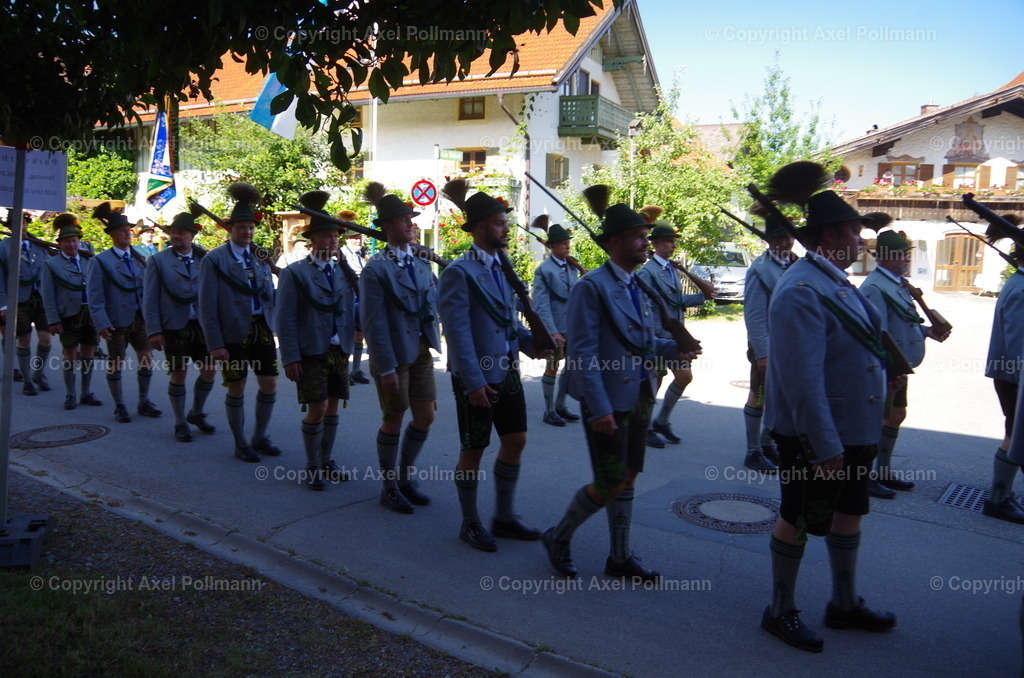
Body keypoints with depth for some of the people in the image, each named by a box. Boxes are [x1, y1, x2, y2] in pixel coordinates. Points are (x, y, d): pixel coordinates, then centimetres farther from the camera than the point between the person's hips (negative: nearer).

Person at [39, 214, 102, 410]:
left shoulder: (89, 261, 11)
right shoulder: (51, 265, 2)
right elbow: (48, 296, -2)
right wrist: (54, 321, -9)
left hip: (91, 313, 3)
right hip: (69, 316, -3)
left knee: (89, 354, 9)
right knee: (70, 356, 3)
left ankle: (86, 393, 20)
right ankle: (70, 396, 14)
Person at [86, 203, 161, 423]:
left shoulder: (138, 258, 8)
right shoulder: (101, 261, -6)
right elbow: (95, 296, -9)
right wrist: (102, 323, -17)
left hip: (141, 319, 4)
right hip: (117, 321, -4)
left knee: (147, 360, 5)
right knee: (116, 364, 6)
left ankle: (144, 402, 21)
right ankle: (119, 407, 20)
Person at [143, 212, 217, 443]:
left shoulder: (204, 259, 7)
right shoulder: (158, 260, 0)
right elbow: (150, 299, -2)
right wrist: (154, 330, -9)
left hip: (201, 325, 3)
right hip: (173, 327, -3)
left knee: (209, 370, 4)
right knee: (178, 374, 3)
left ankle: (196, 413, 27)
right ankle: (180, 424, 18)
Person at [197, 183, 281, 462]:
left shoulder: (260, 258, 11)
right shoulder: (214, 259, -6)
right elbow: (207, 306, -9)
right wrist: (214, 343, -14)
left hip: (262, 330, 5)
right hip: (233, 333, -5)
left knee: (270, 384, 8)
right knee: (236, 388, 5)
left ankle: (259, 438, 26)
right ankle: (241, 445, 20)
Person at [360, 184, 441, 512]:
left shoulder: (421, 262, 9)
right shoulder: (375, 269, -13)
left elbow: (435, 302, 15)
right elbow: (374, 324, -16)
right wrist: (386, 368, -18)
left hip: (422, 350, 6)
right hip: (394, 353, -6)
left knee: (425, 417, 10)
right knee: (394, 420, 5)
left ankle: (406, 477, 30)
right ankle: (389, 488, 22)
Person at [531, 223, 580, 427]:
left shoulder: (572, 268, 9)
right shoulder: (544, 270, -10)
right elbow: (541, 305, -15)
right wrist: (552, 331, -21)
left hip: (573, 326, 6)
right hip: (556, 327, -6)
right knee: (552, 367, 4)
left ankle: (560, 405, 29)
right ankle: (549, 411, 16)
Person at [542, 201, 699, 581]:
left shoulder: (638, 288, 12)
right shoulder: (591, 287, -14)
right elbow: (583, 354, -19)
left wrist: (672, 349, -4)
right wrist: (599, 408, -23)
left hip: (640, 398, 8)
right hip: (608, 402, -8)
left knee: (628, 479, 15)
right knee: (609, 485, -2)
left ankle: (620, 558, 29)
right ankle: (558, 537, 22)